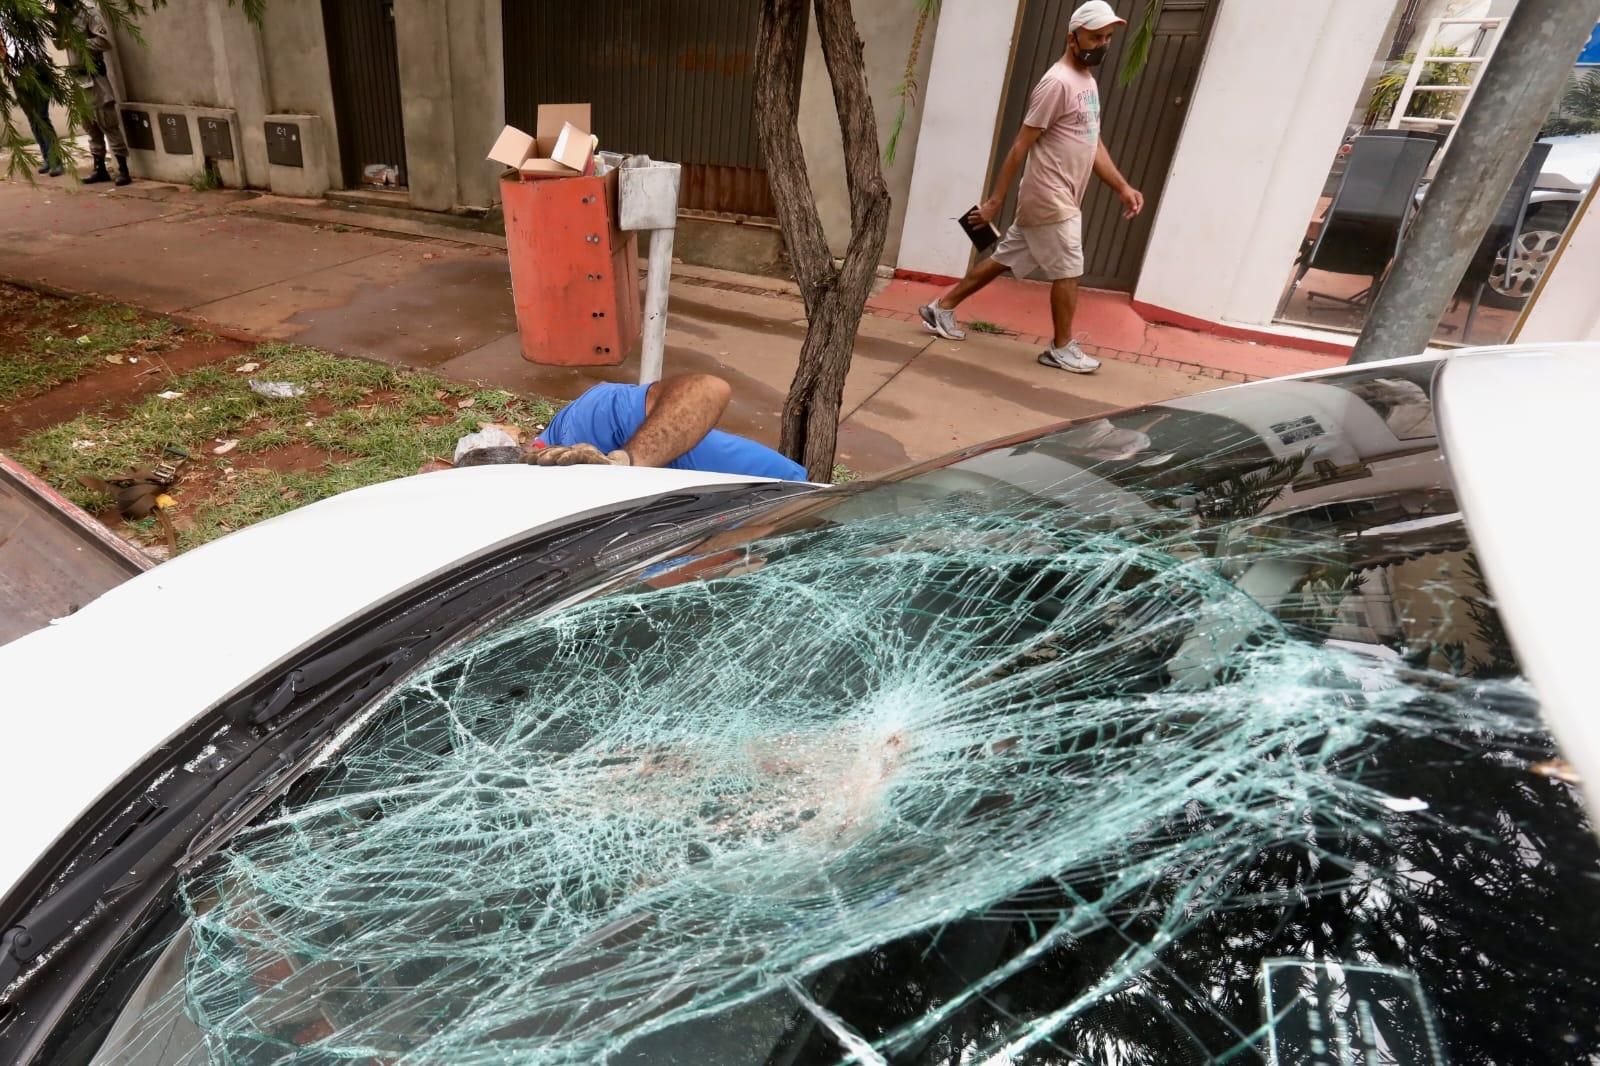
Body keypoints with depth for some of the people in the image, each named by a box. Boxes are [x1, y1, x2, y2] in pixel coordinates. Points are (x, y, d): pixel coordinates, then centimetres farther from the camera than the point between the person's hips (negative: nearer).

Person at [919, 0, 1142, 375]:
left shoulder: (1089, 82, 17)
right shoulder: (1058, 82, -14)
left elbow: (1093, 145, 19)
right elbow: (1022, 144, -16)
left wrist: (1123, 187, 11)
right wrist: (996, 199, -18)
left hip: (1060, 199, 9)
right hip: (1049, 199, -9)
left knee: (1004, 259, 13)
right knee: (1068, 271, -2)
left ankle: (942, 308, 21)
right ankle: (1062, 349, 12)